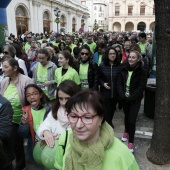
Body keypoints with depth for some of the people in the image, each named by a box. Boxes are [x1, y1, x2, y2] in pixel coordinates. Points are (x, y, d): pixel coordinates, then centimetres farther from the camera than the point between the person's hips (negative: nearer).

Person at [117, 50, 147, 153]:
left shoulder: (142, 71, -9)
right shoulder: (124, 69, 2)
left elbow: (141, 87, -12)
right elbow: (119, 82, 0)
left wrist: (131, 97, -18)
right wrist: (122, 95, -13)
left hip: (135, 99, -4)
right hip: (124, 98, 4)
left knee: (132, 120, -6)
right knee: (126, 116, 19)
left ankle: (131, 142, 8)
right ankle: (127, 132, 44)